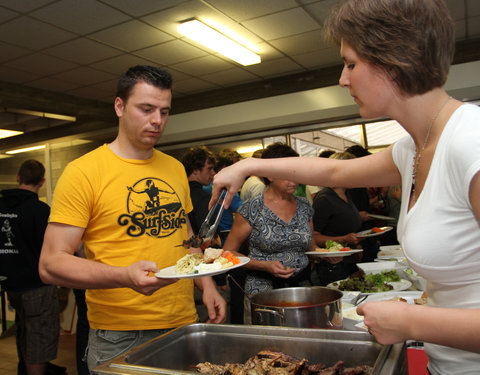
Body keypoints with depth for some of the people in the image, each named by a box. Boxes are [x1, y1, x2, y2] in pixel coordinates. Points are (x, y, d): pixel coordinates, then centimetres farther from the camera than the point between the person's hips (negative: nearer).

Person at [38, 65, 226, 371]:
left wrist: (207, 285, 5)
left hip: (185, 323, 6)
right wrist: (124, 276, -29)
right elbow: (51, 264, -14)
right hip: (119, 337, -5)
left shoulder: (175, 169, 7)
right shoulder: (83, 171, -11)